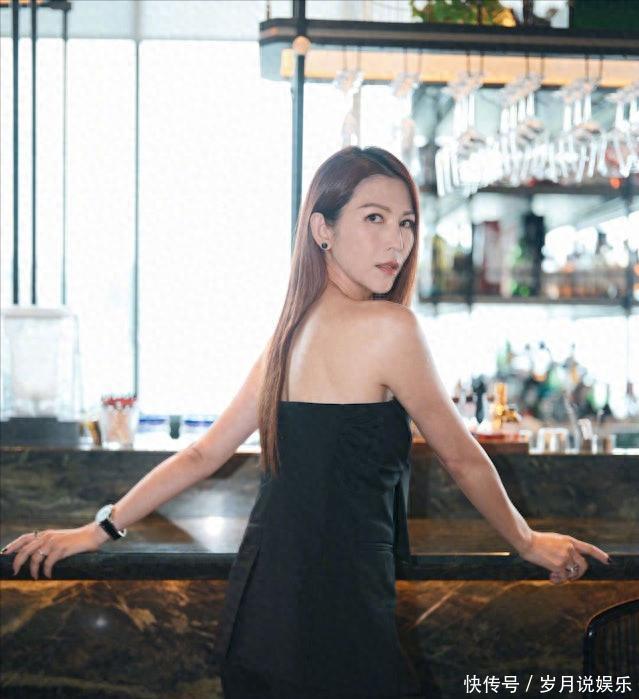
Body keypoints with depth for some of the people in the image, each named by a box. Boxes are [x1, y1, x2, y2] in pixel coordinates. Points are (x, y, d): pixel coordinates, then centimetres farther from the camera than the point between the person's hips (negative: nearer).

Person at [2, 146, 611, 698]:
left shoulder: (291, 329, 11)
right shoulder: (388, 327, -13)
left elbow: (202, 454, 14)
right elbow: (462, 458, -2)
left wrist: (99, 529, 24)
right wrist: (529, 543, 13)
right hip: (334, 633, -8)